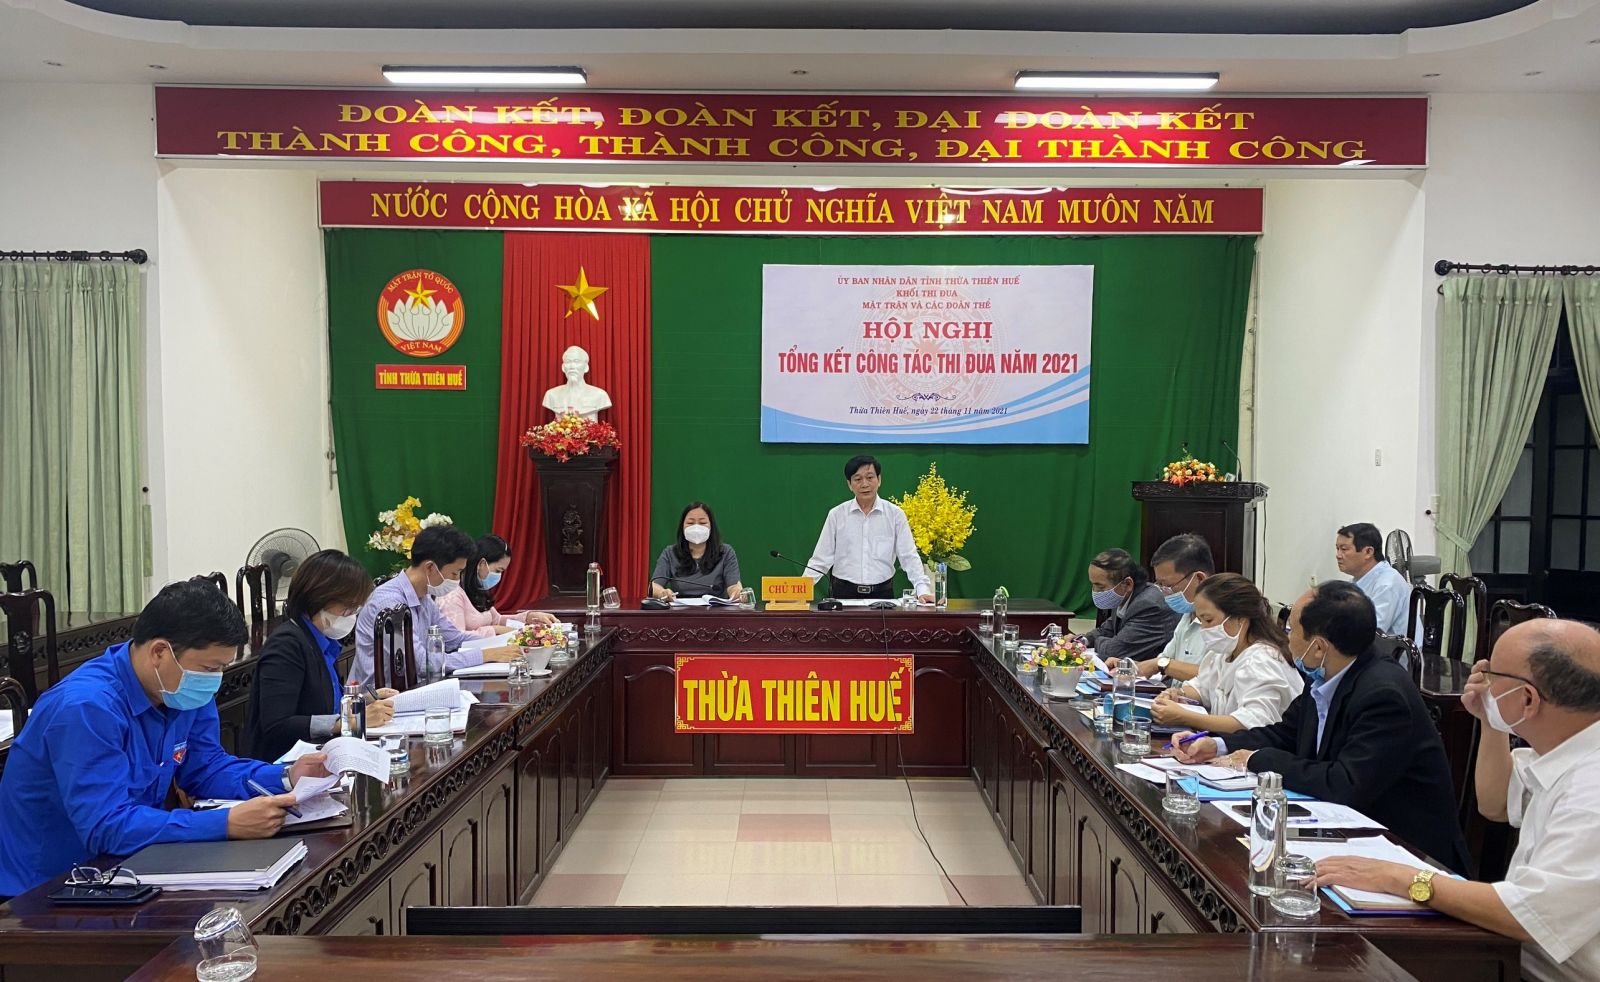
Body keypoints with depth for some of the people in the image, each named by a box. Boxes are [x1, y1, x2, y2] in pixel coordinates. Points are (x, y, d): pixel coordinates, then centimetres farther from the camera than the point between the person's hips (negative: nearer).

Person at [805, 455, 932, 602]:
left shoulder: (895, 514, 4)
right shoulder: (836, 515, 5)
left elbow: (909, 557, 3)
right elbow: (821, 559, 6)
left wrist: (923, 590, -8)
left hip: (882, 594, 0)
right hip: (844, 593, 0)